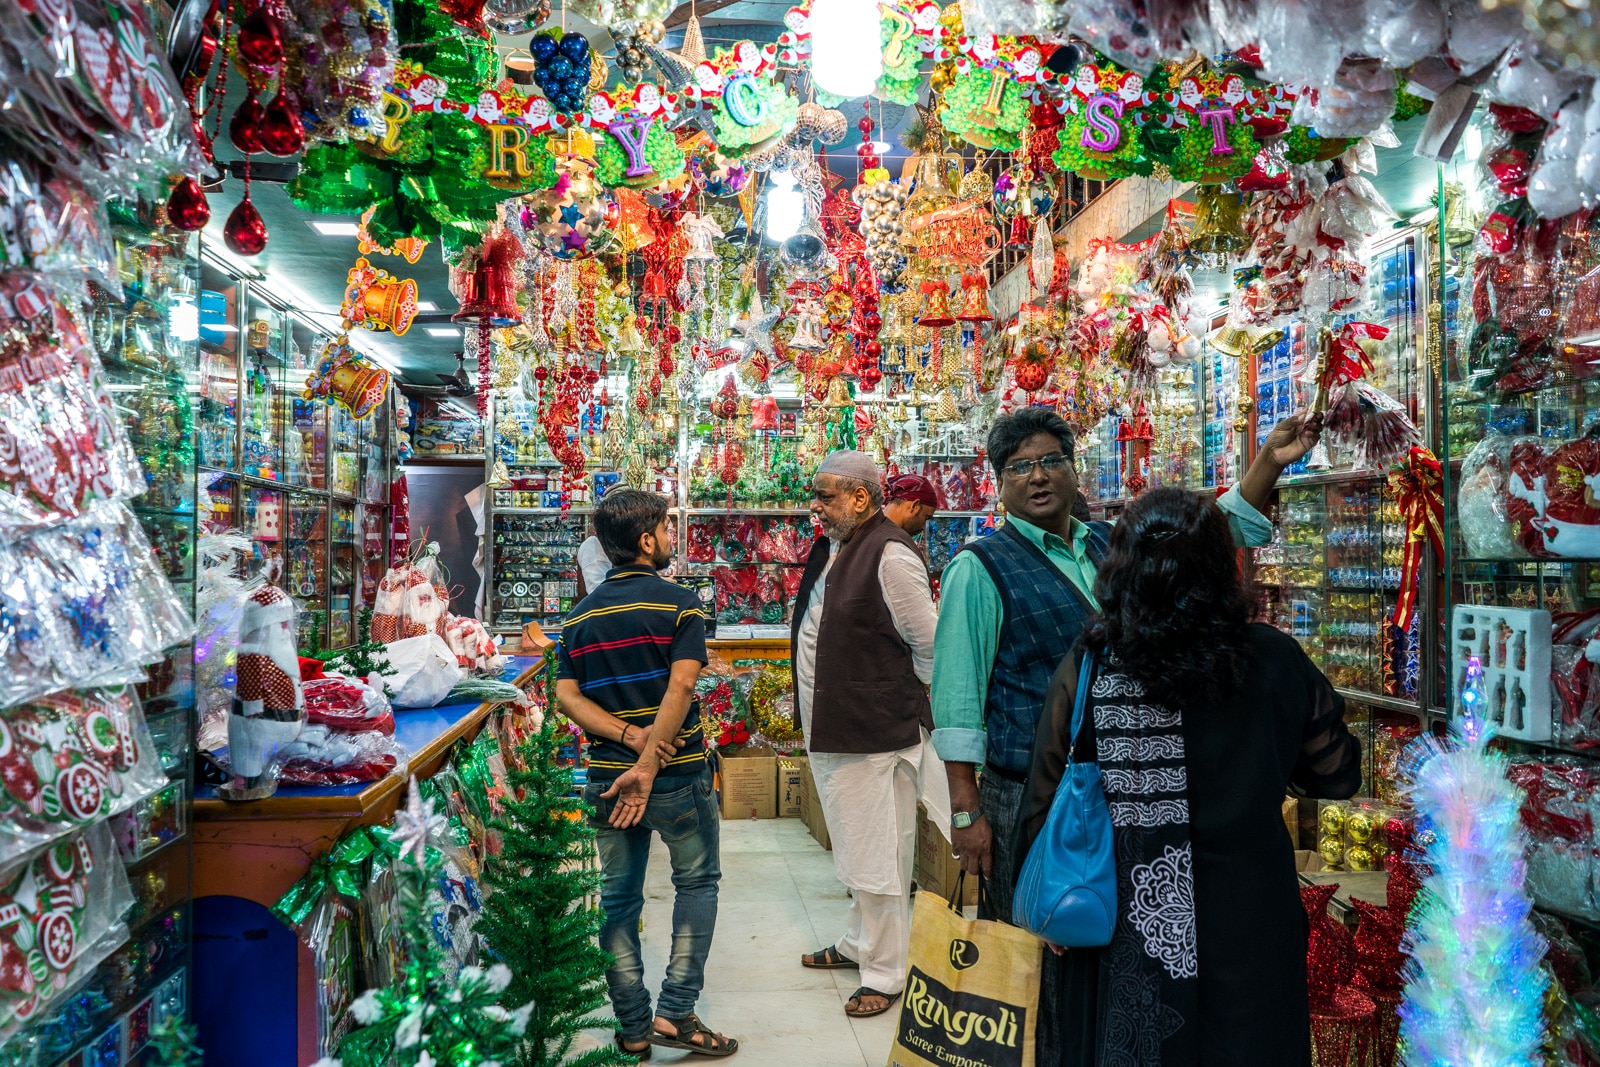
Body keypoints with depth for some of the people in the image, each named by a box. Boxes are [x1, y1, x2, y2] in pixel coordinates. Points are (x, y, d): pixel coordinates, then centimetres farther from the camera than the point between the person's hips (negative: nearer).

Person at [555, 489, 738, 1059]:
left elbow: (567, 696, -2)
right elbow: (680, 689, -21)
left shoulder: (580, 616, 6)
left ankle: (633, 1028, 23)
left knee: (618, 898, 15)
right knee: (697, 883, 15)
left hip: (606, 776, 5)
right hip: (679, 775, -4)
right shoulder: (679, 603, -10)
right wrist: (649, 764, -20)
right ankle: (675, 1013, 11)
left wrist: (630, 737, -11)